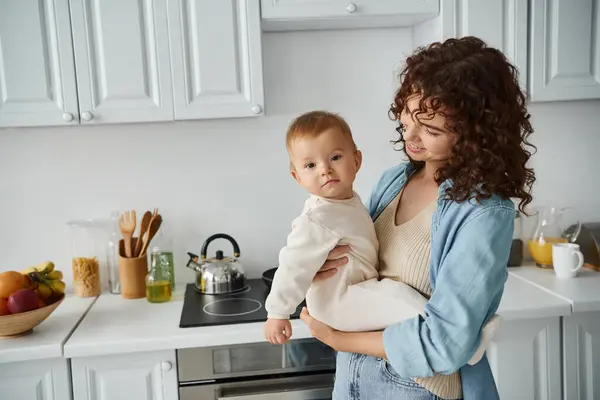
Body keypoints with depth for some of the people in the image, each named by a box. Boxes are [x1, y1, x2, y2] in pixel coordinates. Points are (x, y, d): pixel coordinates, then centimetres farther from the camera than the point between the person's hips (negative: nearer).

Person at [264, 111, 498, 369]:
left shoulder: (348, 201, 6)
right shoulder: (316, 219, -22)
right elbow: (294, 266, -22)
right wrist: (278, 314, -19)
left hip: (359, 289, 10)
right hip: (336, 303, -10)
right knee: (397, 296, -24)